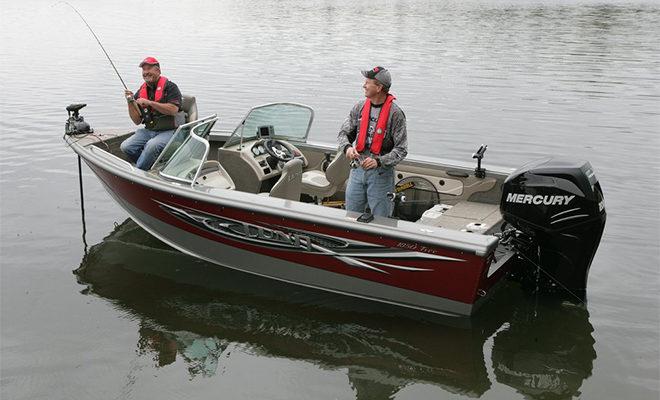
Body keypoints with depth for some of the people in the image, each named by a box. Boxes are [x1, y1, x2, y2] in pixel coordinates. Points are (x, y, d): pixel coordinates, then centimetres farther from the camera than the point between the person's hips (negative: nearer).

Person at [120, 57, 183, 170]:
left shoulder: (170, 87, -3)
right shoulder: (141, 92, 12)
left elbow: (173, 110, -19)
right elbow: (137, 121, 11)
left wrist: (149, 102, -19)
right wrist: (130, 102, -3)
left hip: (168, 131, -6)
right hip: (148, 130, 6)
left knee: (152, 145, -35)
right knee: (126, 147, -15)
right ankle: (152, 165, 0)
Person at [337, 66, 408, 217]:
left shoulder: (395, 113, -10)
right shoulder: (360, 107, 4)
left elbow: (401, 150, -11)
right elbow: (344, 133, 8)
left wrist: (378, 161, -25)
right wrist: (347, 147, -15)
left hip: (381, 173, -4)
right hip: (357, 170, 5)